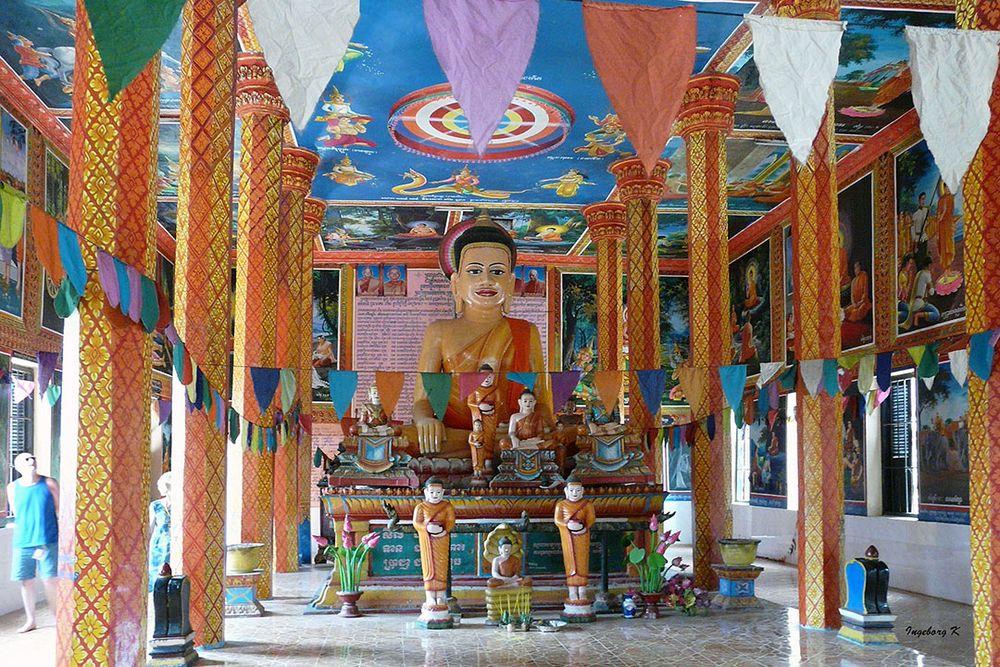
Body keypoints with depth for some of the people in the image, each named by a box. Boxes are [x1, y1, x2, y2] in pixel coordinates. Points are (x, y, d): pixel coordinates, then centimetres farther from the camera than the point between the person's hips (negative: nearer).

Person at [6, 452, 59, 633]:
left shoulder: (49, 484, -2)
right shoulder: (13, 488, 2)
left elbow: (59, 510, 2)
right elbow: (16, 513, 11)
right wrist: (26, 532, 9)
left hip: (48, 541, -2)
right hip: (22, 543, 2)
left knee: (50, 580, -3)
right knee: (26, 581, 7)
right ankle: (30, 620, 23)